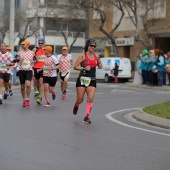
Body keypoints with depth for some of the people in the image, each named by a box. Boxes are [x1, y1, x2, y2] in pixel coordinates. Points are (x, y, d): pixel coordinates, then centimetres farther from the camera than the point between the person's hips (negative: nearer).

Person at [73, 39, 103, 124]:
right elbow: (75, 66, -9)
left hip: (92, 81, 3)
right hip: (82, 79, -3)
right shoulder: (83, 56, -5)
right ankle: (76, 106, 40)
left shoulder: (96, 56, 8)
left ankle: (86, 116, -6)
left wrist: (99, 65, 1)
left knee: (90, 99, -11)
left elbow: (100, 66, 24)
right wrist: (84, 68, -20)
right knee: (80, 100, 4)